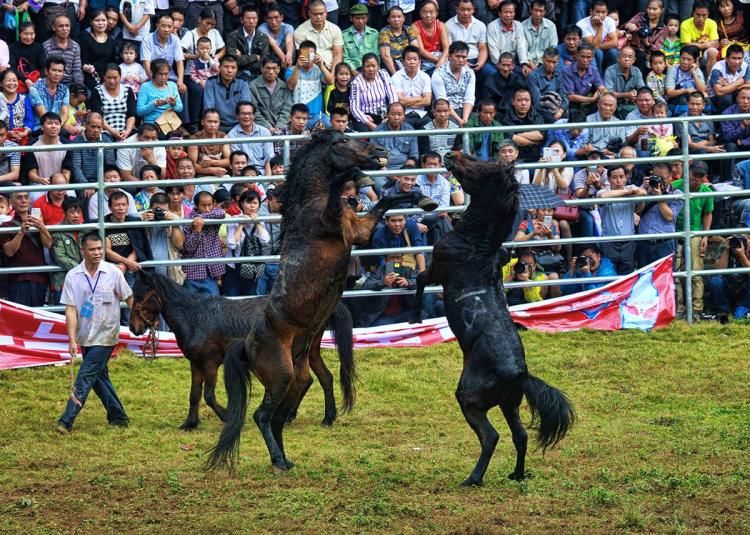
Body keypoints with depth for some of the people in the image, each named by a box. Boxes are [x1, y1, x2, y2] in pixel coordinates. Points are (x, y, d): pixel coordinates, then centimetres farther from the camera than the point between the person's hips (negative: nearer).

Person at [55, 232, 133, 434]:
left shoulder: (113, 273, -7)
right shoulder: (73, 276, -3)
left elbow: (129, 299, 3)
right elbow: (70, 309, -6)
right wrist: (72, 339, -13)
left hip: (105, 336, -4)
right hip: (85, 337, 4)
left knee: (85, 377, -9)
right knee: (99, 377, 12)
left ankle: (67, 421, -12)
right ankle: (118, 417, 24)